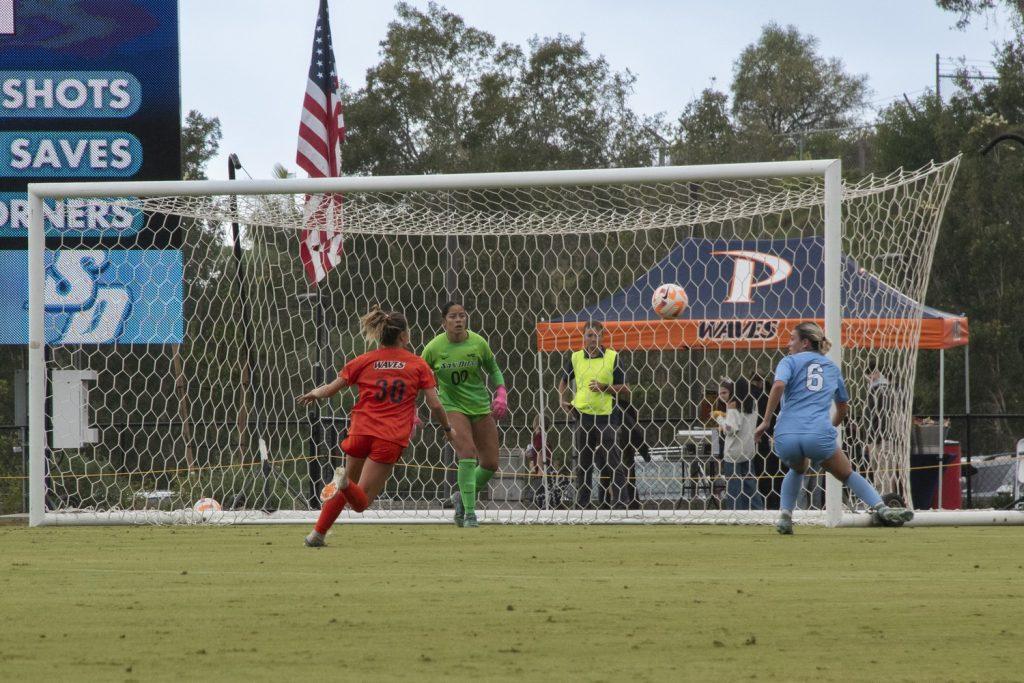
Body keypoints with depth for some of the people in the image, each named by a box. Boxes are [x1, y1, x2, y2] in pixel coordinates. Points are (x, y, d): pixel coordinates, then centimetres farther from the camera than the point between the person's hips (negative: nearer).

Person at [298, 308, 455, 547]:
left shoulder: (364, 361, 7)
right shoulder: (418, 365, 5)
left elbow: (330, 389, 10)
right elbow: (435, 405, 3)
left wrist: (314, 394, 33)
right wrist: (447, 429, 22)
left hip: (361, 432, 2)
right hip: (391, 439, -2)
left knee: (348, 490, 26)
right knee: (360, 502, -2)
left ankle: (317, 534, 16)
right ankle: (344, 481, -36)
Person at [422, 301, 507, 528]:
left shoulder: (478, 343, -6)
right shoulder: (434, 348, -10)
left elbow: (493, 370, 10)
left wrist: (500, 392, -7)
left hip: (481, 406, 3)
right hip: (452, 406, -3)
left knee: (490, 464, 2)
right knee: (468, 455, -23)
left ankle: (464, 496, 29)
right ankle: (469, 513, -17)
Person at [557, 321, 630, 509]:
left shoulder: (612, 357, 0)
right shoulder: (576, 358, 9)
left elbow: (625, 388, 1)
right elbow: (564, 381, 24)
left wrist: (605, 387, -13)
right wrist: (563, 401, 9)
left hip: (605, 416, -3)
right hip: (582, 416, 3)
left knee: (612, 461, -7)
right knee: (582, 463, 7)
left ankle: (618, 500, -8)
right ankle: (582, 503, 12)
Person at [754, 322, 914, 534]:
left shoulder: (790, 362, 12)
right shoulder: (832, 367, 24)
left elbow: (778, 385, -9)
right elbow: (843, 407, 35)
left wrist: (766, 422, -6)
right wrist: (832, 426, 53)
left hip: (786, 436, -1)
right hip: (819, 435, 1)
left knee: (798, 468, 32)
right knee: (847, 475, 19)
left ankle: (785, 514, 17)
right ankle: (880, 507, -1)